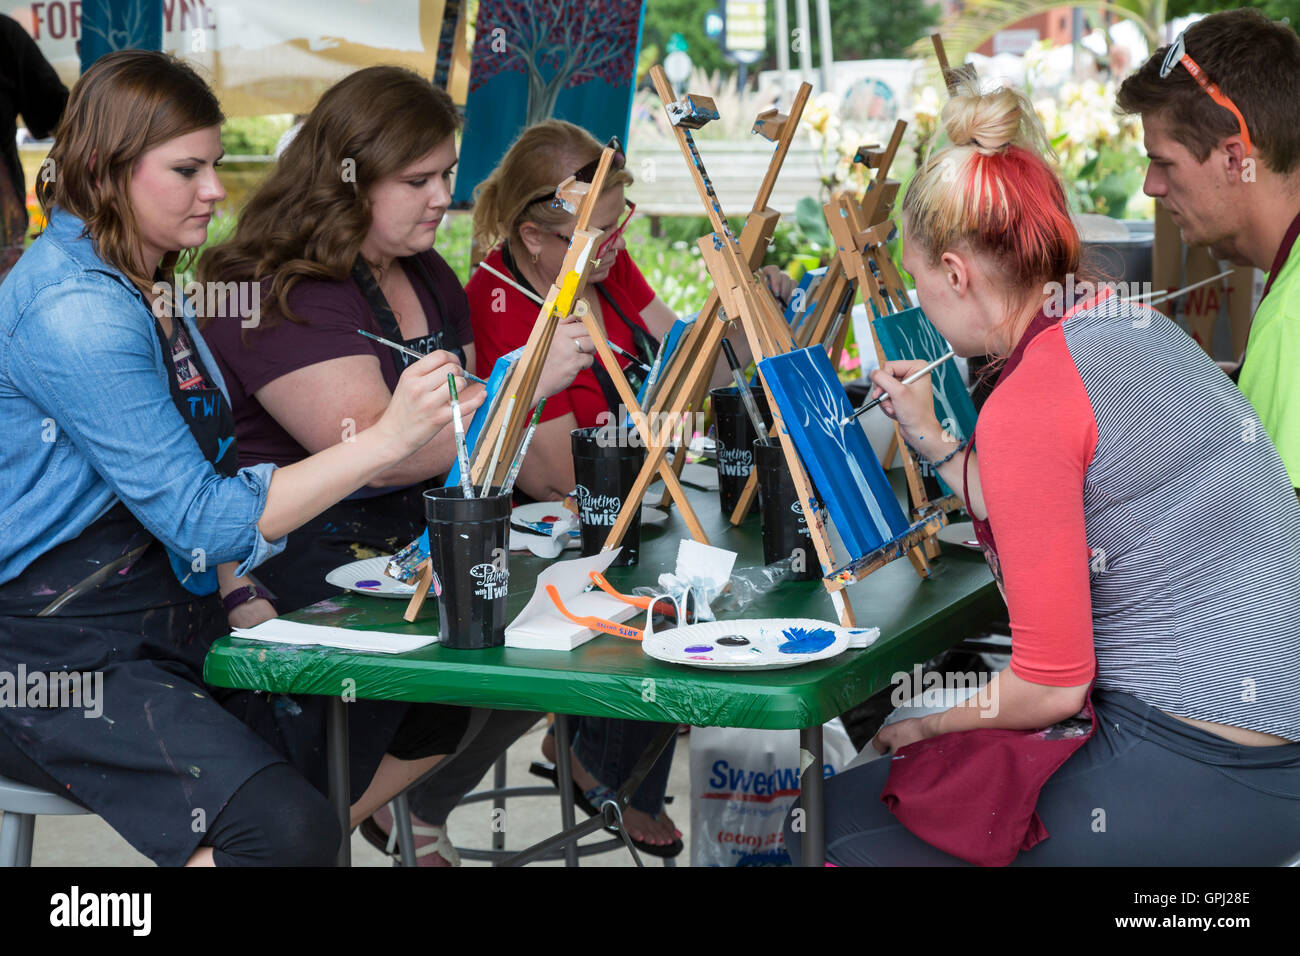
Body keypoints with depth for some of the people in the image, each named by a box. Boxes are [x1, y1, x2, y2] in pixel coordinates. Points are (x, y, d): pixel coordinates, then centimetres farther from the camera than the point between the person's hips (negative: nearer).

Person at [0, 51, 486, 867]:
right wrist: (386, 441, -28)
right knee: (292, 832, -29)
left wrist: (227, 586, 2)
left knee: (426, 717, 1)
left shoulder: (151, 291, 13)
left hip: (166, 628, 10)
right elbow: (200, 519, -23)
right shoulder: (71, 309, -19)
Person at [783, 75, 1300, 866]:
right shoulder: (1129, 322, 8)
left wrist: (927, 727, 2)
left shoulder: (1028, 406, -18)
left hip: (1197, 775, -9)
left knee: (831, 823, 3)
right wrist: (935, 443, 22)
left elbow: (1052, 683, -15)